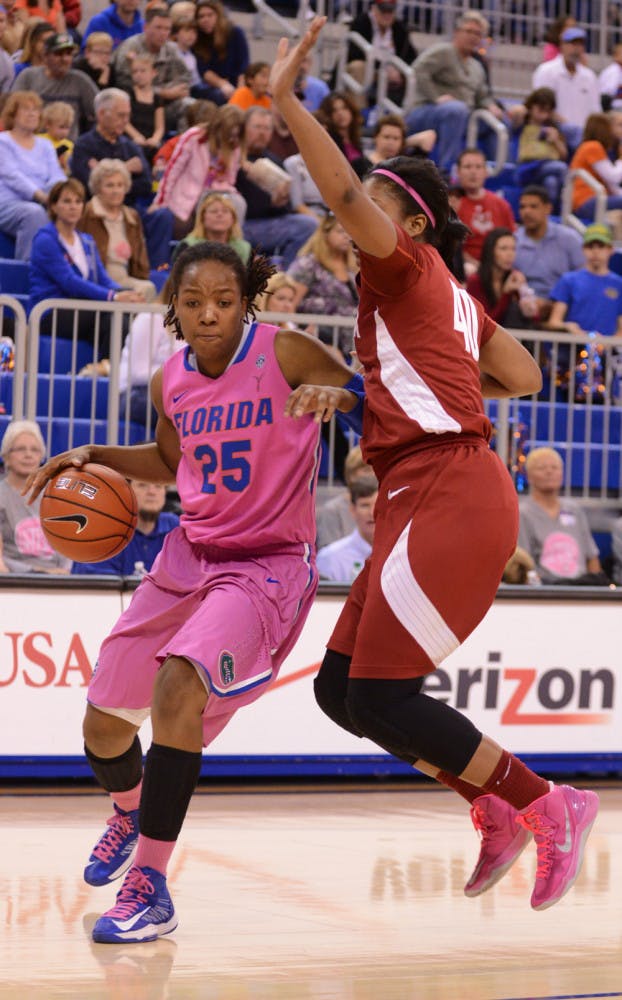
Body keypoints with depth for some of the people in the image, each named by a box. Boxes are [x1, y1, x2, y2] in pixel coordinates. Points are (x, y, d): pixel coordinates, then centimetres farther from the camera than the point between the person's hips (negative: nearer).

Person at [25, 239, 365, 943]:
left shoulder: (285, 355, -13)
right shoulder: (171, 382, 3)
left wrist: (334, 396, -31)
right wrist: (95, 457, 7)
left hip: (270, 562, -6)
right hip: (190, 555, 6)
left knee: (179, 684, -31)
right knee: (103, 721, 9)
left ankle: (150, 886, -24)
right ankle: (129, 813, 47)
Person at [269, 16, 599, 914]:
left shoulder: (410, 263, -3)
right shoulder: (453, 299, 22)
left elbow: (346, 195, -21)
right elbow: (525, 378, 25)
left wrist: (285, 100, -21)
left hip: (451, 497, -10)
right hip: (430, 500, 10)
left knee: (380, 693, -11)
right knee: (342, 688, 8)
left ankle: (545, 805, -3)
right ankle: (497, 808, 12)